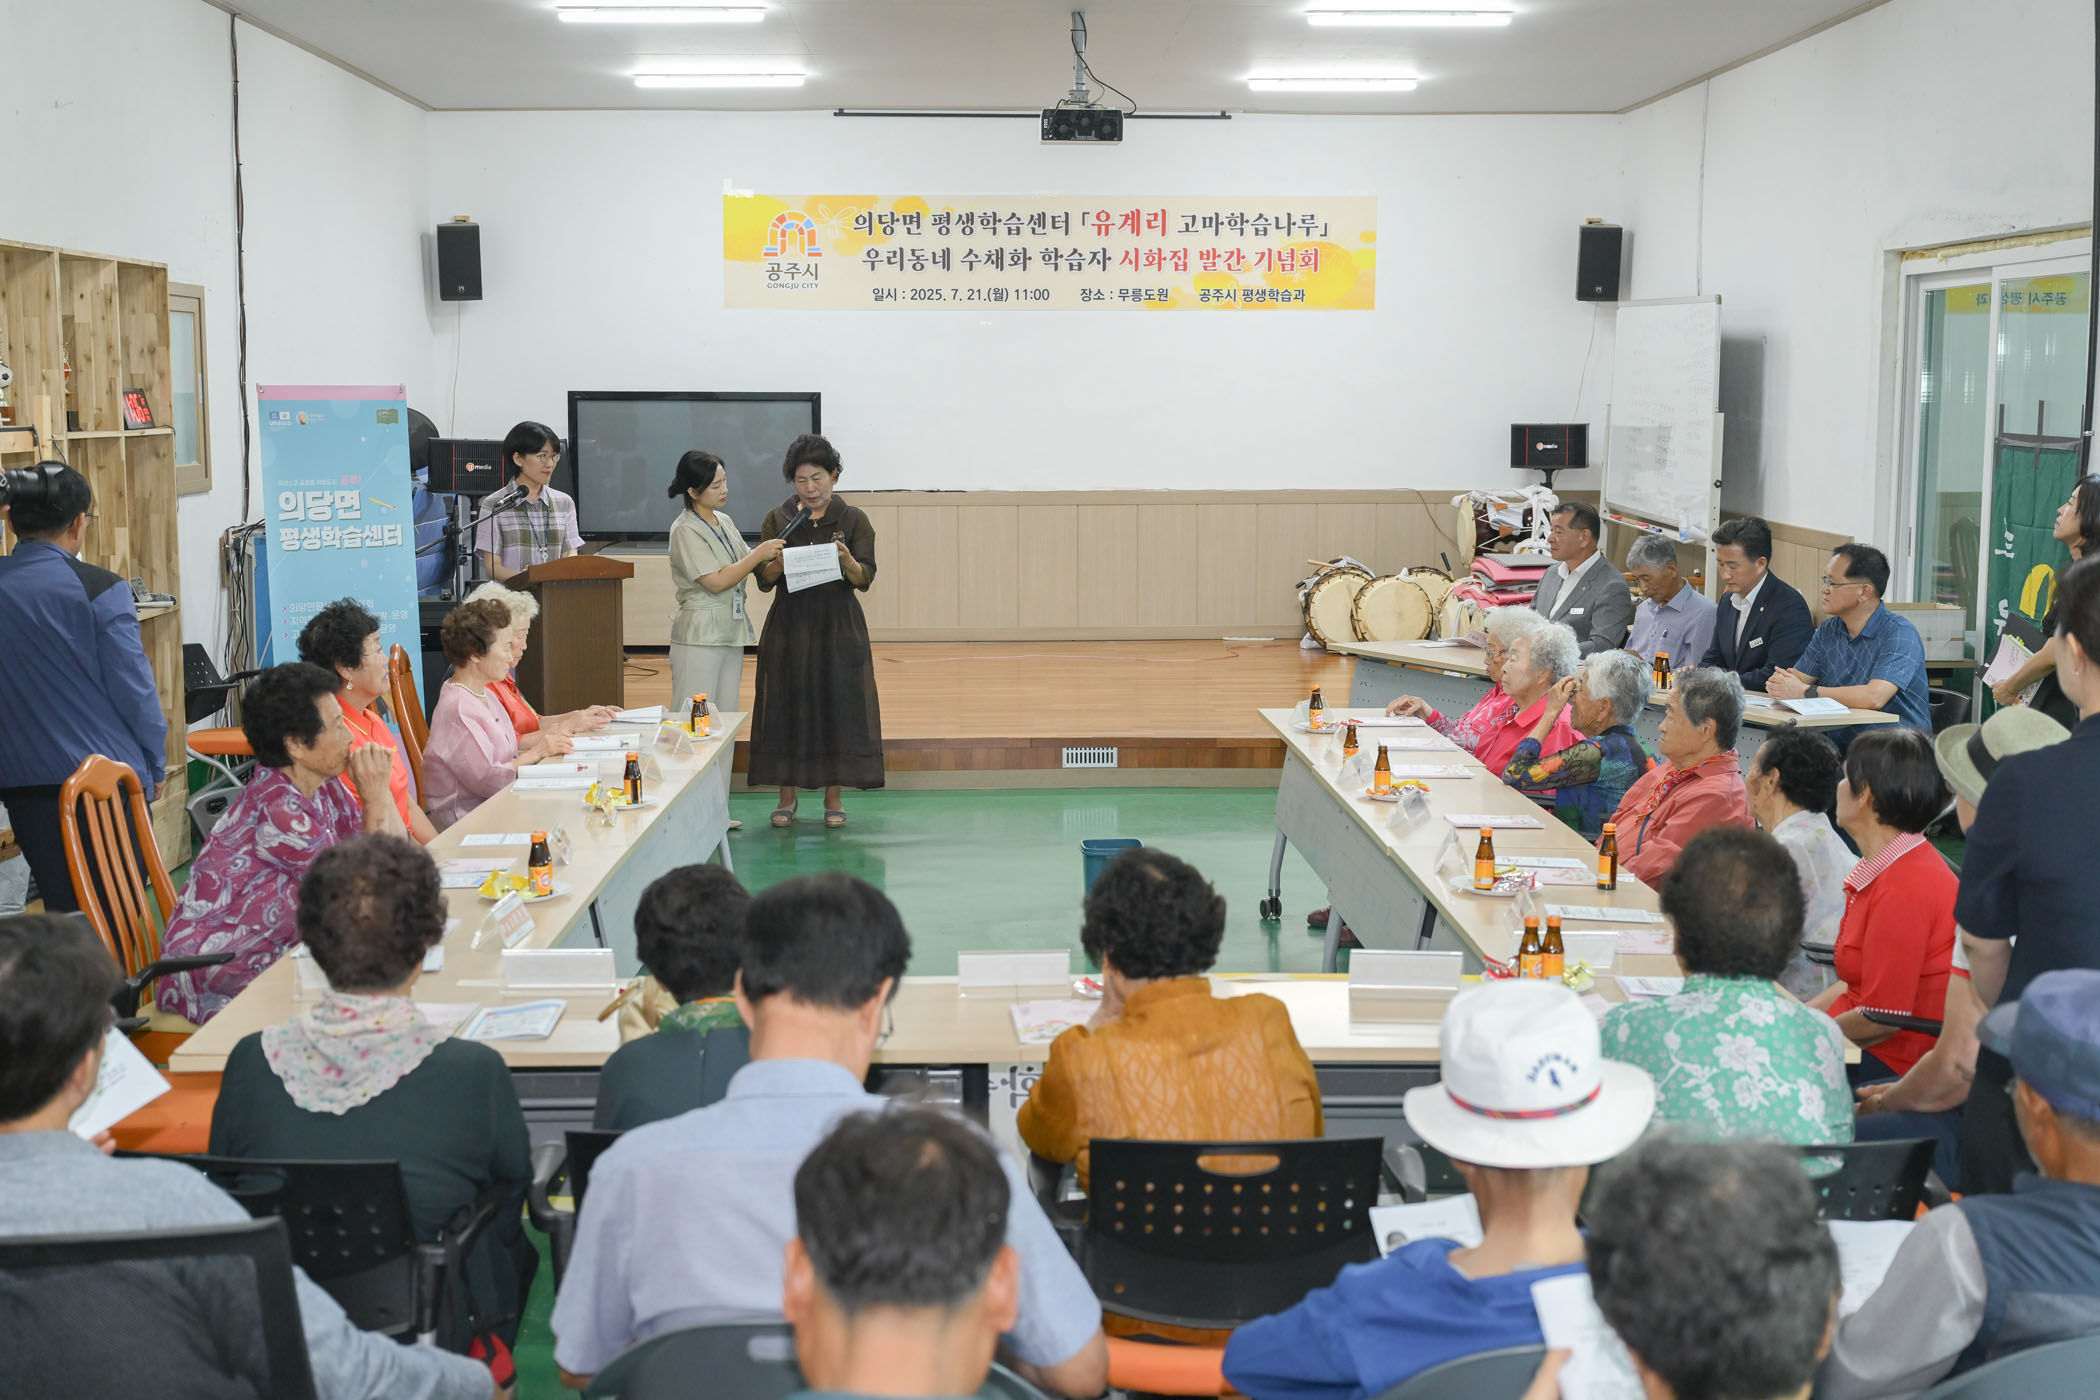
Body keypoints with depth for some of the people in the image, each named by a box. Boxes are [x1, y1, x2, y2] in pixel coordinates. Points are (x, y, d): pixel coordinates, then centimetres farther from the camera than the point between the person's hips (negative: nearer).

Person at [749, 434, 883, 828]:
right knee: (787, 707, 1)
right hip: (789, 627, 1)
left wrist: (846, 560, -25)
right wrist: (778, 563, -20)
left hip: (839, 626, -1)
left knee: (838, 706, 0)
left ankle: (833, 796, 11)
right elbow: (763, 580, 1)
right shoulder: (778, 519, 5)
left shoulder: (853, 519, 2)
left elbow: (865, 579, -5)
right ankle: (786, 797, 11)